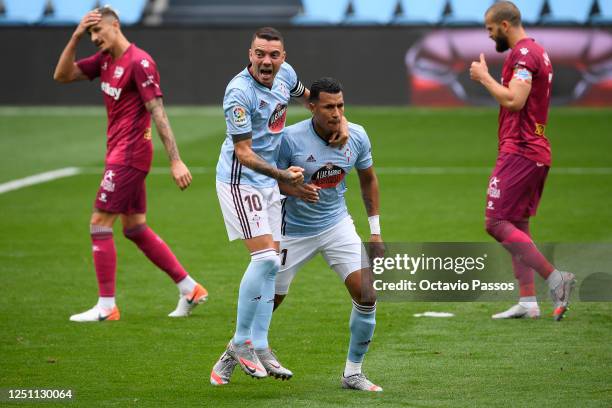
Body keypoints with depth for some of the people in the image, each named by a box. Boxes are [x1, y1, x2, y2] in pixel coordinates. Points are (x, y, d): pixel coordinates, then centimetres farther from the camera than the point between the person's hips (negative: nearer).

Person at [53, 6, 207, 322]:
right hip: (119, 153, 9)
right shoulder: (105, 59, 10)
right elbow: (62, 75, 12)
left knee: (99, 224, -7)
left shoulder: (139, 62, -16)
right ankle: (190, 289, 18)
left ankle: (106, 306, -2)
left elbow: (158, 113, -20)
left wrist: (176, 161, -23)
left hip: (129, 156, -9)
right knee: (135, 229, 13)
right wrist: (75, 37, -1)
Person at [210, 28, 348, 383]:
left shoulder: (285, 74, -1)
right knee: (265, 258, -17)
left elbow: (309, 96, 23)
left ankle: (258, 349, 12)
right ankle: (241, 343, -5)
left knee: (271, 265, 7)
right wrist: (282, 174, -34)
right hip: (240, 180, -8)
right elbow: (243, 152, -23)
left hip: (268, 182, 8)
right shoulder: (240, 92, -24)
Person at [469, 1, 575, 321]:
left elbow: (514, 100, -23)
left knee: (497, 223, -11)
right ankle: (527, 301, 7)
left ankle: (554, 278, -18)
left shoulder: (523, 53, -13)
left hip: (519, 151, -10)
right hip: (537, 153, 10)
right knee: (517, 226, 11)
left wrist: (484, 77, -13)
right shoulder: (538, 52, 20)